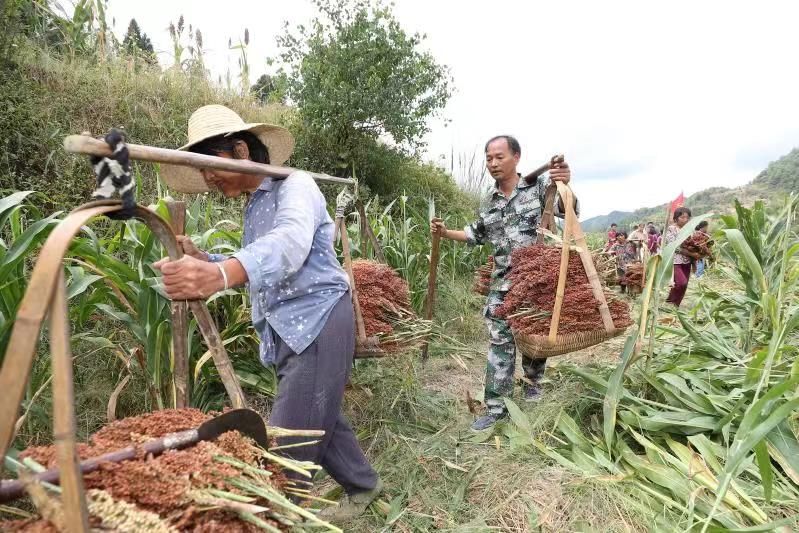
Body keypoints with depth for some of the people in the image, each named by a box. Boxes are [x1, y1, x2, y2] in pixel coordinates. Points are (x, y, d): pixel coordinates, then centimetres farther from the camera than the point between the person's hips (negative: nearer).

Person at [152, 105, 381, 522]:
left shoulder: (295, 185, -12)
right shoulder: (253, 206, 17)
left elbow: (289, 244, -35)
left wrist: (222, 274, -52)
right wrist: (204, 262, 2)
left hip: (317, 323, -9)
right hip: (288, 331, 9)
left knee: (287, 441, -6)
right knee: (318, 420, 20)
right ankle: (362, 484, 41)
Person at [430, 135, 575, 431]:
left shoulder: (538, 186, -3)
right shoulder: (488, 203, 9)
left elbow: (566, 209, -14)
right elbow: (476, 234, 23)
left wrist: (565, 186, -36)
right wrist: (445, 232, 9)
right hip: (502, 283, 3)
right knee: (499, 342, 0)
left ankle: (533, 381, 40)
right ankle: (496, 406, 6)